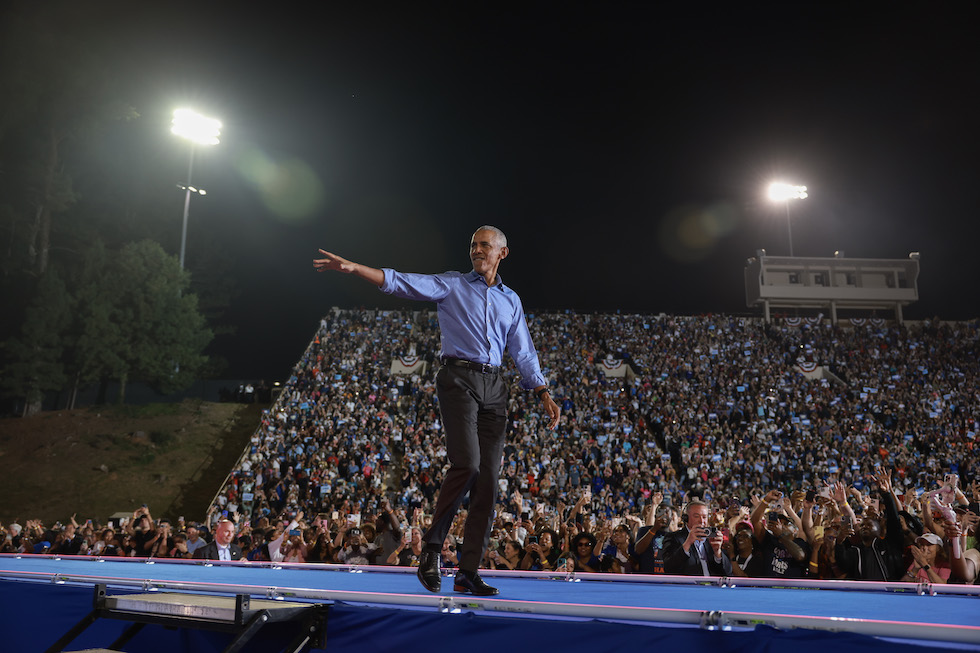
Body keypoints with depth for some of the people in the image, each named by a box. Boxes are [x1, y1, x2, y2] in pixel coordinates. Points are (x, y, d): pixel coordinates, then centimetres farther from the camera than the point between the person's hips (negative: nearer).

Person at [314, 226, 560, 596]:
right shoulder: (451, 285, 8)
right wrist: (352, 268, -16)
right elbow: (402, 282, -4)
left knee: (489, 480, -1)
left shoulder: (511, 300, 19)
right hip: (458, 379, -4)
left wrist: (545, 396, 9)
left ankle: (468, 572, 6)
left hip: (494, 388, 4)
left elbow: (524, 355, 19)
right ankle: (432, 544, -1)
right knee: (467, 462, -21)